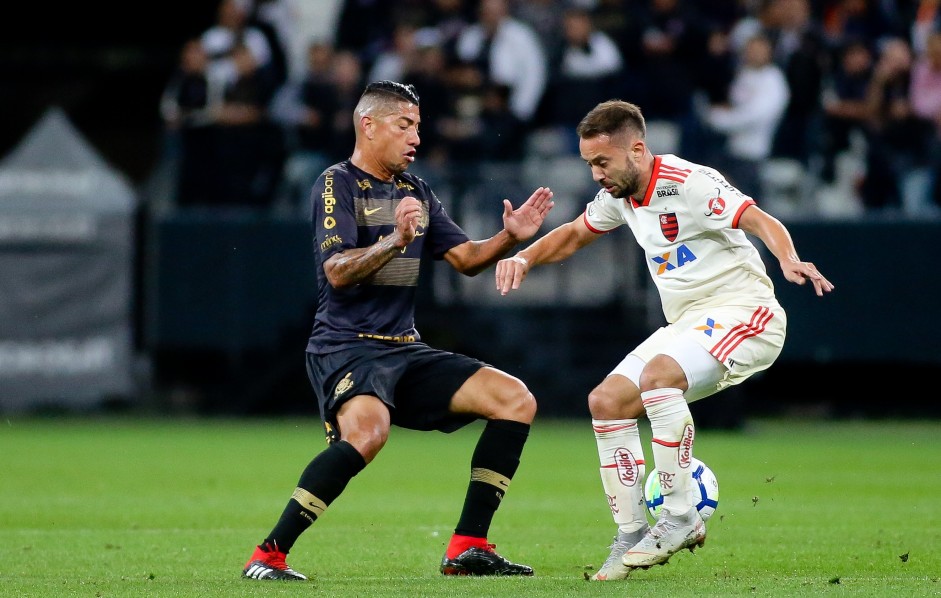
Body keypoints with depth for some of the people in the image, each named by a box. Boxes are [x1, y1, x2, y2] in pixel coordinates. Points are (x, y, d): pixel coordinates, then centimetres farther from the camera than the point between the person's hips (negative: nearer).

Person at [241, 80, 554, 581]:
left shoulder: (415, 191, 18)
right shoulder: (337, 185, -5)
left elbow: (466, 258, 18)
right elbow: (338, 271, -18)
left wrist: (510, 237, -1)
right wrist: (396, 240, -32)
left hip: (405, 351, 8)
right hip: (345, 347, -8)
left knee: (516, 400, -3)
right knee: (368, 428, -37)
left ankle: (468, 549, -2)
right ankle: (267, 556, -29)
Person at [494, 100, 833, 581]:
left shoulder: (691, 183, -17)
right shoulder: (619, 195, 8)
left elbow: (761, 221, -26)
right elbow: (574, 234, 26)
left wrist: (789, 260, -46)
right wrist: (524, 258, 8)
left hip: (745, 312, -9)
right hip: (687, 324, 9)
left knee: (658, 373, -33)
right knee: (606, 402, -4)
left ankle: (680, 518, -25)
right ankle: (631, 537, 1)